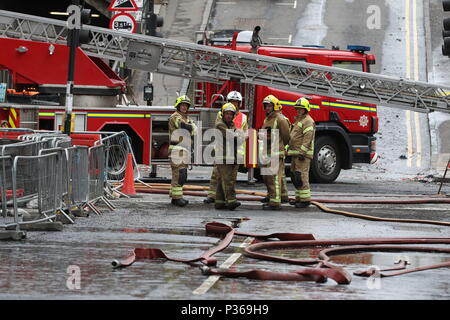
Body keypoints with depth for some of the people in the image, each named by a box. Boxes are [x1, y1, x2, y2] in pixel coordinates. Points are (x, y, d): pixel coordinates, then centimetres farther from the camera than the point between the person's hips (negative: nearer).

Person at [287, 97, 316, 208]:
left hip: (303, 154, -11)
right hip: (295, 153, 11)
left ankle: (305, 199, -15)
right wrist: (289, 148, 21)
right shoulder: (298, 120, 22)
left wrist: (302, 152, -24)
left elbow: (308, 138, -19)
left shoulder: (308, 121, -11)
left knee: (301, 176, -14)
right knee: (294, 176, 13)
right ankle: (299, 198, 19)